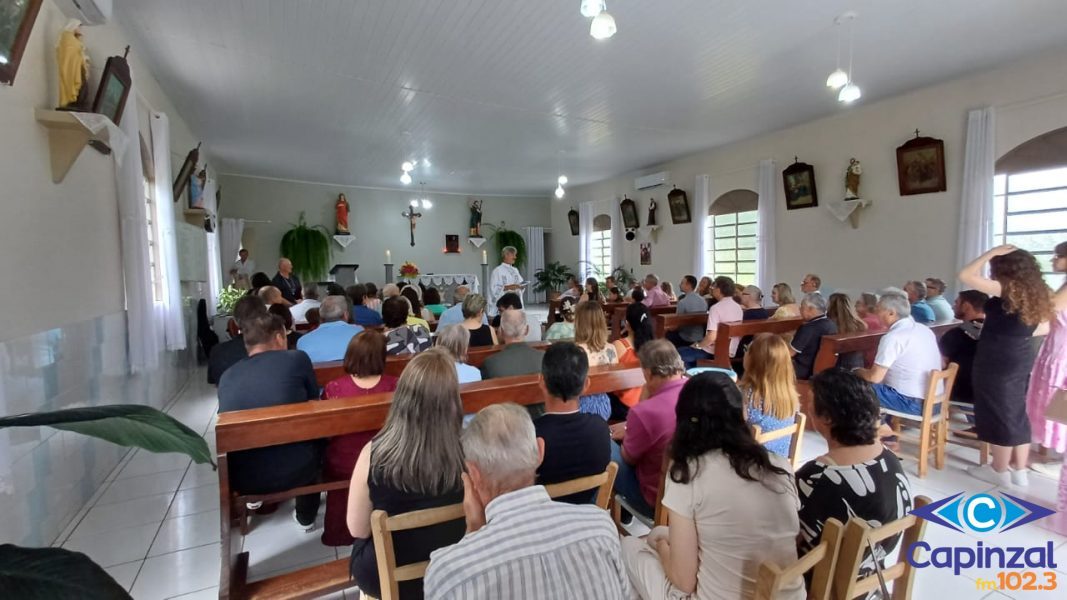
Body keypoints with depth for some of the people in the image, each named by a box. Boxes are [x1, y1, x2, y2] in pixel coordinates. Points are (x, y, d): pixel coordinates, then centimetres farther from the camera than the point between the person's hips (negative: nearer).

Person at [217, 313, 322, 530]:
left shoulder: (227, 376, 6)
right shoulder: (297, 359, -4)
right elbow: (314, 403, 11)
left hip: (241, 478, 4)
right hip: (294, 469, -4)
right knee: (317, 433, 29)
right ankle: (306, 516, 37)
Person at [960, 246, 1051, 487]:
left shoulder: (1006, 290, -18)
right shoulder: (1037, 293, 7)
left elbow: (966, 275, -20)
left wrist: (992, 252, -13)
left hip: (997, 362, -8)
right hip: (1022, 359, 8)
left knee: (999, 414, 4)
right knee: (1017, 414, 16)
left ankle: (999, 471, 17)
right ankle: (1019, 471, 27)